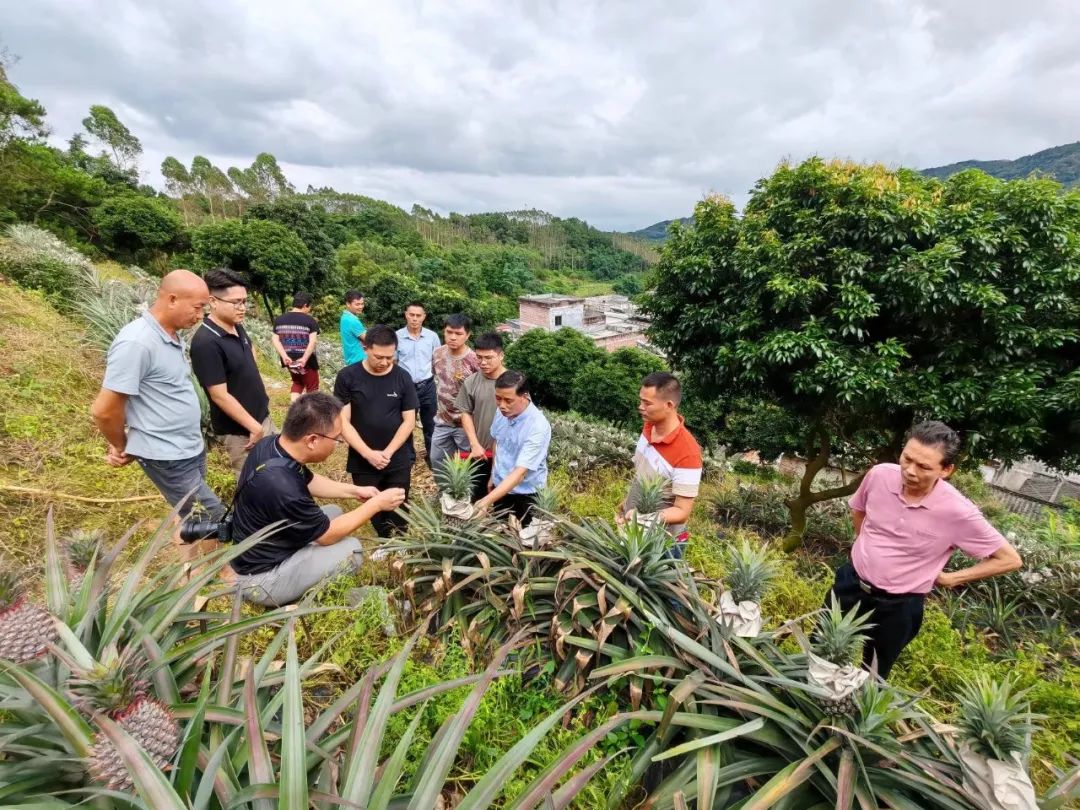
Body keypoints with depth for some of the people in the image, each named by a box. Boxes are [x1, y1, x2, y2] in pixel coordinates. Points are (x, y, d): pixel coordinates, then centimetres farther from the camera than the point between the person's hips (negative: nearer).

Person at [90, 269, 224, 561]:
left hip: (191, 448, 8)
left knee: (190, 516, 19)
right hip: (167, 456, -8)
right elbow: (103, 410, -20)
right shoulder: (137, 342, -23)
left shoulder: (171, 336, 4)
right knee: (213, 520, -1)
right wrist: (123, 447, -2)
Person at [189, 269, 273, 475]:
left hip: (262, 416, 8)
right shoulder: (206, 343, -25)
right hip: (239, 430, -8)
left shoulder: (237, 327, 0)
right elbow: (220, 396, -24)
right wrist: (254, 427, -17)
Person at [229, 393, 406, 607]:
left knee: (335, 512, 13)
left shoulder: (272, 444, -11)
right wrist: (376, 504, -12)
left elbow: (307, 481, 11)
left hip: (264, 546, 9)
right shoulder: (281, 487, -37)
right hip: (261, 577, -9)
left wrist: (354, 491, 4)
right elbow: (327, 535, -19)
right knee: (350, 549, -14)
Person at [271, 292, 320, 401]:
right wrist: (304, 358, -25)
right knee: (312, 387, 11)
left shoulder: (279, 319, 6)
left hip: (289, 359, 5)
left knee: (297, 382, 26)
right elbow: (313, 341, -22)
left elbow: (275, 339, -2)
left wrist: (284, 356, -11)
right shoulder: (310, 321, -10)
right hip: (306, 360, -5)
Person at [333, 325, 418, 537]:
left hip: (398, 460, 0)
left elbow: (409, 420, -3)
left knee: (398, 510, 10)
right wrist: (368, 454, -16)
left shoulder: (402, 378, -4)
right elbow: (343, 421, -8)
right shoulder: (347, 377, -8)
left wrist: (387, 453, -12)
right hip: (362, 461, 0)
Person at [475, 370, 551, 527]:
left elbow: (520, 472, -35)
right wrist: (493, 476, 14)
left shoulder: (538, 427, -31)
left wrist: (487, 501, -43)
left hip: (525, 495, -6)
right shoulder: (502, 412, -11)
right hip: (501, 486, 6)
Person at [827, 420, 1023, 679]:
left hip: (896, 606, -3)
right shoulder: (880, 475, -17)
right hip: (851, 582, 3)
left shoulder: (958, 512, -26)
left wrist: (949, 578, -9)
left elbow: (1010, 559, -11)